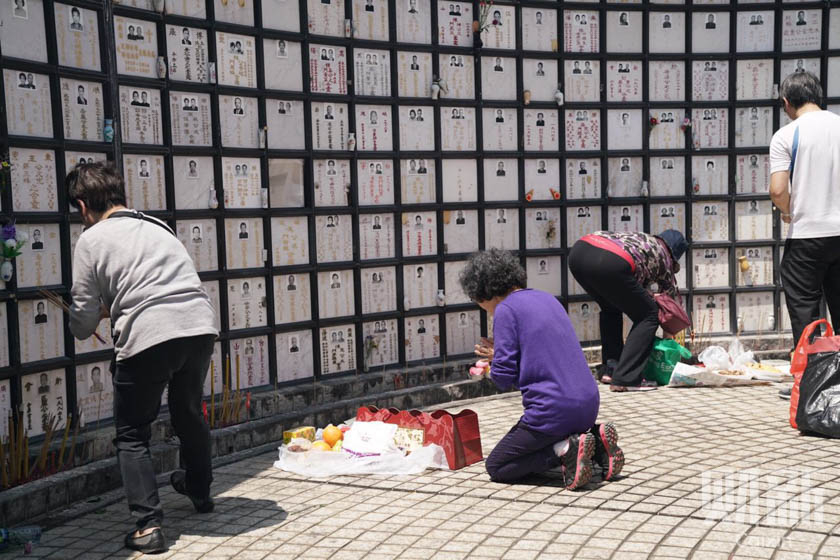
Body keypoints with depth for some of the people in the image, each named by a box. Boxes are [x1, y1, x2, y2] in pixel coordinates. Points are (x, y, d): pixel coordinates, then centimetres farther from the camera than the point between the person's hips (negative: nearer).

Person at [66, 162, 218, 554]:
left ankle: (148, 524, 3)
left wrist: (104, 310, 29)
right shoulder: (156, 225, 21)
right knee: (189, 413, 29)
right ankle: (199, 491, 48)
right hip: (200, 328, 6)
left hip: (148, 338, -5)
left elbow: (83, 323, 6)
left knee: (131, 435, 13)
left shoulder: (92, 239, 5)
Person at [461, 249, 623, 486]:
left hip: (553, 411, -8)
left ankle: (566, 450, -9)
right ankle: (595, 441, 9)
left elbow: (503, 379, -11)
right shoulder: (547, 298, 15)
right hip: (589, 404, 8)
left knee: (496, 467, 8)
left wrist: (496, 358, 10)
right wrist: (499, 355, 20)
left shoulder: (506, 309, -9)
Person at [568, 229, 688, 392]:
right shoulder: (663, 257, 25)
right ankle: (624, 379, 3)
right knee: (648, 316, 11)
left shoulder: (641, 238, 40)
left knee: (611, 308, 31)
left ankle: (609, 370, 26)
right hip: (609, 264, -7)